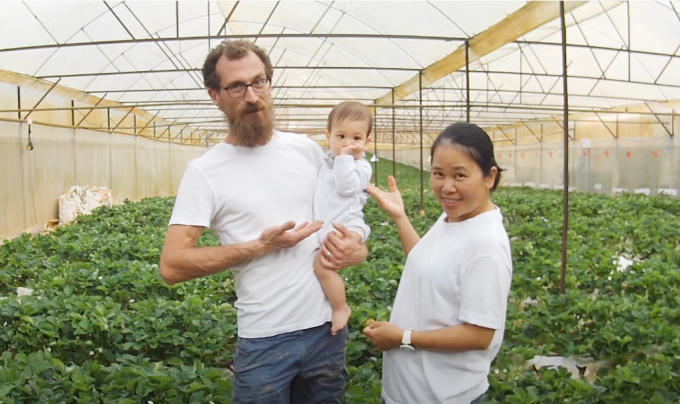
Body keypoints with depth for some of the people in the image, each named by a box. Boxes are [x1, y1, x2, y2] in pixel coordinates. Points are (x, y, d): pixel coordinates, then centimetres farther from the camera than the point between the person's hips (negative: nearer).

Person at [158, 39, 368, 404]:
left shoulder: (307, 150, 2)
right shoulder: (204, 172, -9)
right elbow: (172, 265, -13)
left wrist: (358, 248, -6)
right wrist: (261, 246, -18)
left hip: (329, 326, 4)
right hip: (264, 340, -3)